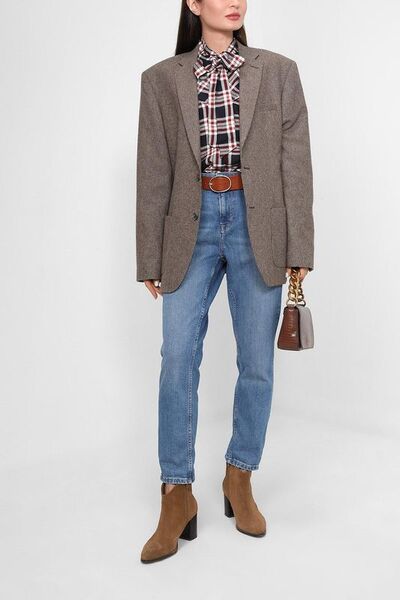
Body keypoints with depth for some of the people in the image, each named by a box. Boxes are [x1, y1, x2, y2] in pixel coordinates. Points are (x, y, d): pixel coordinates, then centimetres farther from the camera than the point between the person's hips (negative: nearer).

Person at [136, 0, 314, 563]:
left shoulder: (278, 71, 7)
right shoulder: (161, 79, 6)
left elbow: (296, 163, 3)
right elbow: (153, 175, 5)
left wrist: (299, 248, -2)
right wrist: (150, 258, 3)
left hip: (258, 225, 1)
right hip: (192, 225, 0)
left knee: (257, 364, 5)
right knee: (177, 359, -4)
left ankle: (240, 479, 25)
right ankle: (177, 496, 11)